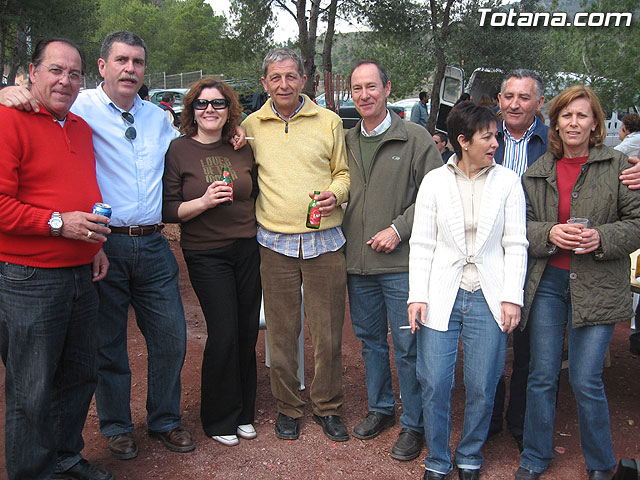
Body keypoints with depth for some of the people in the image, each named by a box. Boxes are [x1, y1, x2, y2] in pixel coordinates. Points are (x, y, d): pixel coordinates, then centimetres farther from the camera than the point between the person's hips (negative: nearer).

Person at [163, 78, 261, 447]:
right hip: (206, 254, -4)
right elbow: (168, 210, -6)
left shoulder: (242, 149, 7)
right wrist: (204, 201, -20)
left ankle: (244, 412, 27)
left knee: (247, 332, 8)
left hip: (247, 248, 4)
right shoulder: (178, 151, -3)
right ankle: (220, 419, 16)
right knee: (224, 334, -6)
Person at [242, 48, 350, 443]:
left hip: (324, 241, 0)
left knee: (328, 331, 6)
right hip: (275, 243, 1)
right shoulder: (251, 127, 8)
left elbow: (343, 171, 12)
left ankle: (328, 406, 25)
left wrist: (336, 193, -9)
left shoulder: (329, 121, 5)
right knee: (282, 332, 8)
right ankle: (288, 406, 27)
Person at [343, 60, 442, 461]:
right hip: (357, 262, 5)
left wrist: (398, 229, -14)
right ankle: (380, 409, 35)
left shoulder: (416, 139, -4)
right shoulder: (346, 141, 10)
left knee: (407, 347, 3)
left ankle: (413, 424, 19)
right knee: (370, 339, 17)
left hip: (401, 263, -5)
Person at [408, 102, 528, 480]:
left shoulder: (508, 182, 4)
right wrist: (417, 297, -5)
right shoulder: (435, 181, 3)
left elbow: (516, 245, 3)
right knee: (434, 385, 0)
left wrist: (512, 297, -5)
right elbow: (421, 245, 2)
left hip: (489, 300, 0)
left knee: (482, 388, 6)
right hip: (442, 297, 0)